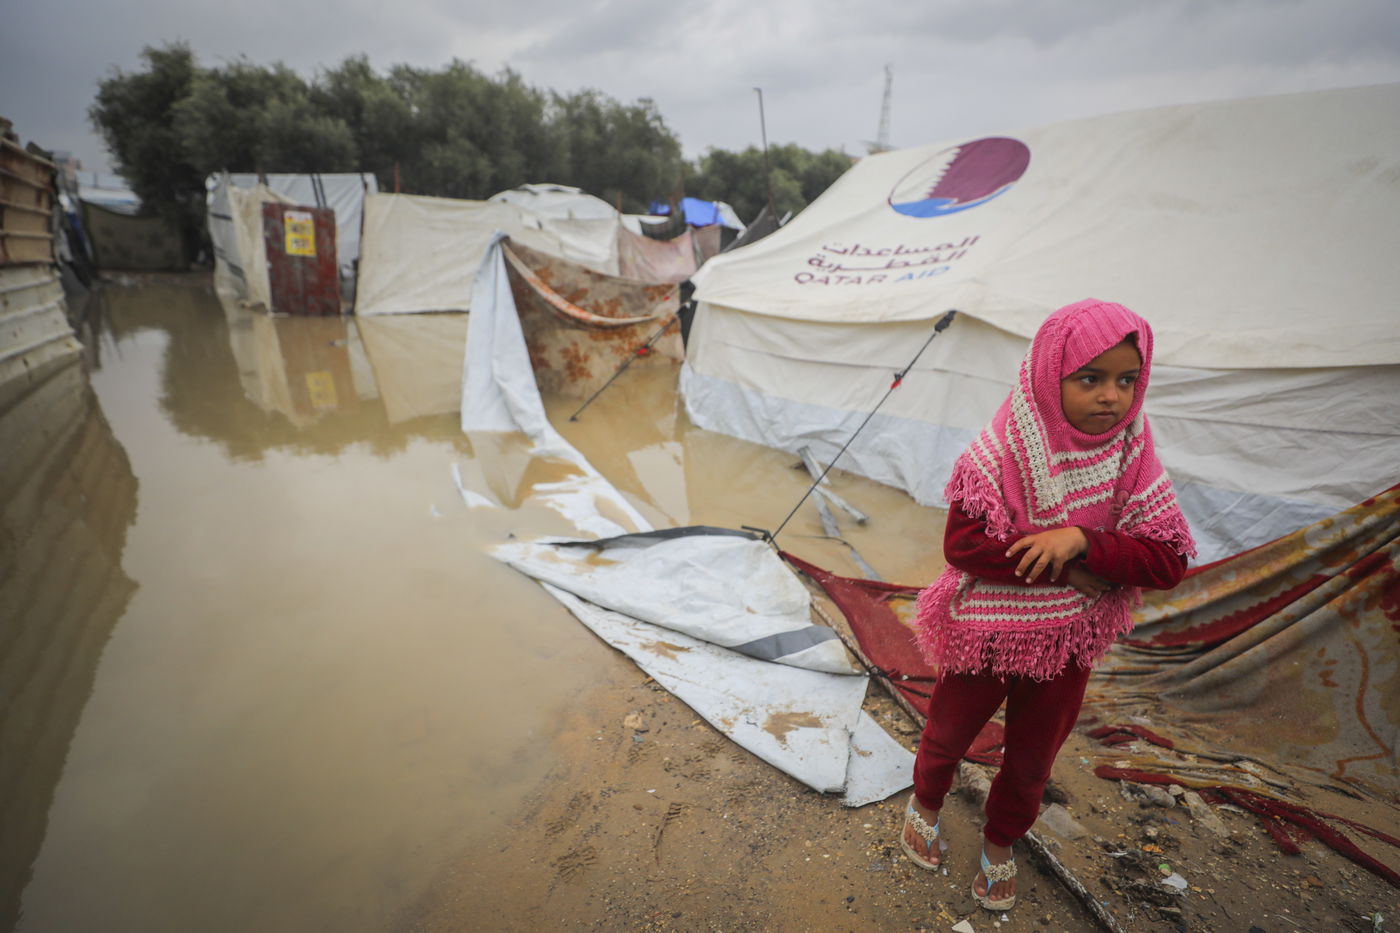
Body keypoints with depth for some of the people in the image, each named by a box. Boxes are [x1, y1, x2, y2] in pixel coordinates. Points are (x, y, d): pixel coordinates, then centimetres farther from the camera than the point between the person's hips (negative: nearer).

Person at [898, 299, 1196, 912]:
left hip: (1066, 644, 3)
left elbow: (1169, 562, -15)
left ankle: (1000, 844, 51)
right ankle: (925, 803, 54)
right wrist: (1066, 569, -28)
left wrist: (1081, 540, -31)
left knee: (1031, 761, 22)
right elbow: (963, 545, -28)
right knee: (949, 735, 21)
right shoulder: (1002, 452, -21)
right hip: (982, 635, -3)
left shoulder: (1132, 458, -11)